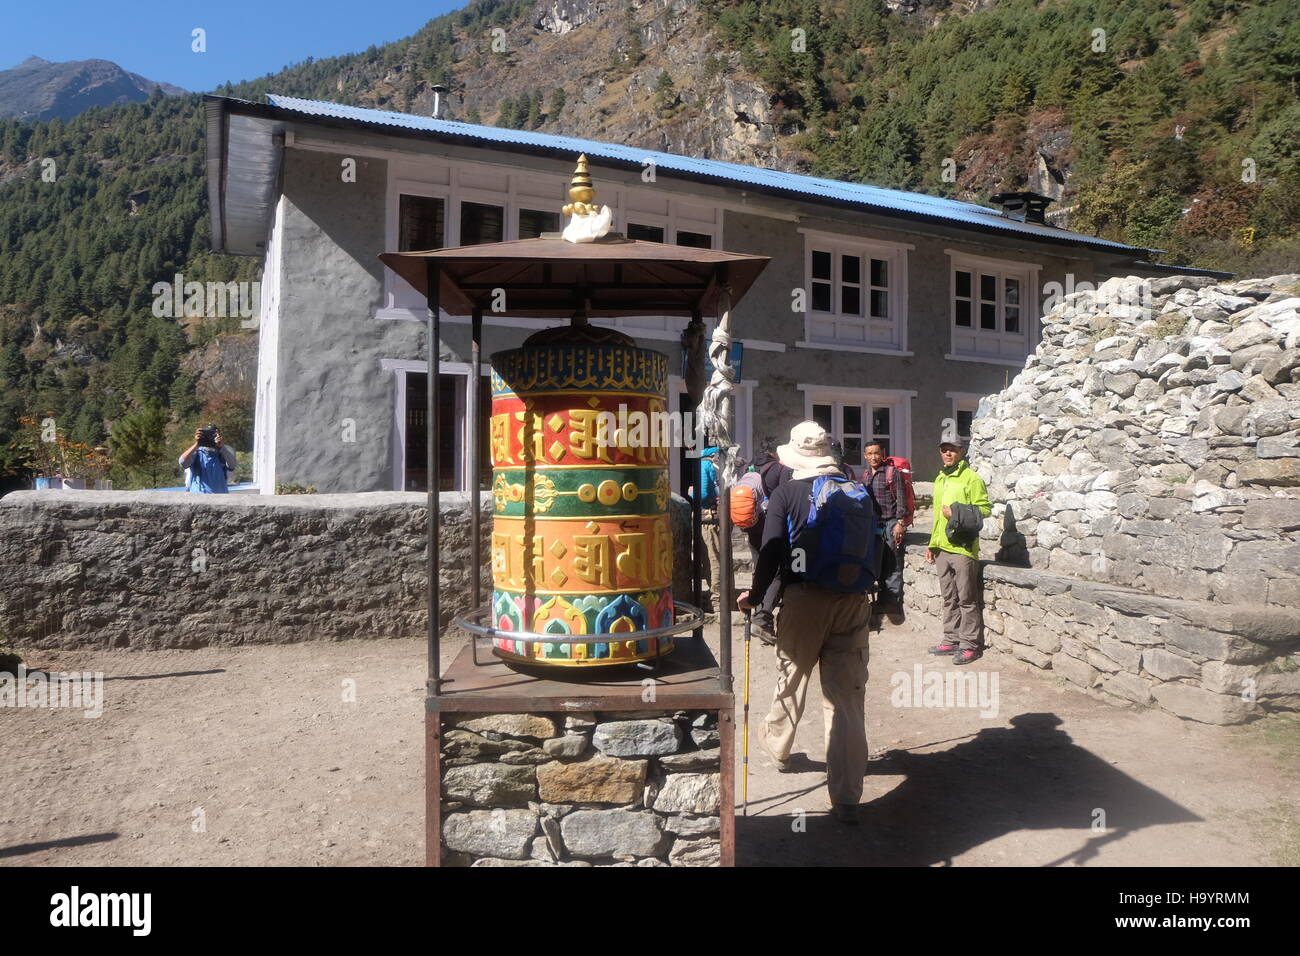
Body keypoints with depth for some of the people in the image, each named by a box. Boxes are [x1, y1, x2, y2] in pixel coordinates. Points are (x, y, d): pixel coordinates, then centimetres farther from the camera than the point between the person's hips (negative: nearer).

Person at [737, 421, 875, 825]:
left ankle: (778, 749, 45)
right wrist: (878, 596, 22)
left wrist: (755, 595, 1)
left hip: (803, 598, -2)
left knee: (790, 678, 21)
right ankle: (846, 799, 7)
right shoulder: (858, 491, 7)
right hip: (853, 602, 2)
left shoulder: (785, 493, -3)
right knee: (847, 694, 5)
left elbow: (771, 552, -10)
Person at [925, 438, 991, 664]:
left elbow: (985, 509, -11)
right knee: (949, 598, 13)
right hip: (942, 548, 8)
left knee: (967, 599, -3)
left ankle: (971, 645, 4)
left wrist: (956, 512, -17)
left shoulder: (971, 478, -6)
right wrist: (932, 544, 22)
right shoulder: (939, 480, 18)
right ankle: (952, 640, 21)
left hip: (963, 548, -8)